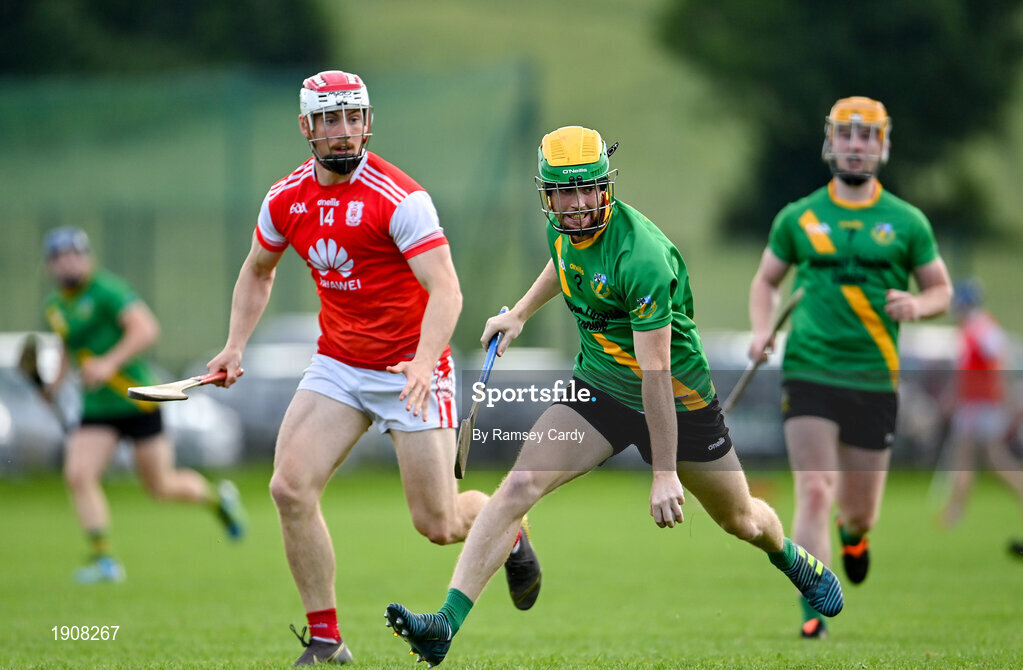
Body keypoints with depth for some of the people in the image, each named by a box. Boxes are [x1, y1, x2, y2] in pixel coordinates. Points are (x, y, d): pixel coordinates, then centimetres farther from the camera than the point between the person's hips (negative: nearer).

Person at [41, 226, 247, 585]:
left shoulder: (106, 291, -14)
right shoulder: (55, 306, 9)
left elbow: (146, 329, -25)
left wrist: (109, 363, -34)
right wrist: (57, 380, 15)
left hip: (138, 401, -6)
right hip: (97, 408, 6)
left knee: (161, 486, 4)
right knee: (78, 474, -16)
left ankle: (218, 497, 35)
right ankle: (103, 558, -11)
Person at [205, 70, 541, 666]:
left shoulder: (399, 199, -19)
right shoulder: (287, 199, 0)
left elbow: (446, 291, -25)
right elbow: (257, 272, 19)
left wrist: (424, 362, -40)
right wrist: (237, 344, 6)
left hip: (411, 370, -5)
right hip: (338, 365, 5)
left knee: (438, 525, -3)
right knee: (291, 488, -15)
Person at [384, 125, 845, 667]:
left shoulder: (641, 257, -32)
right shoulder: (564, 228, -9)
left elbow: (656, 374, -31)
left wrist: (665, 473, -30)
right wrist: (520, 313, 20)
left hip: (678, 399, -5)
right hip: (598, 388, 5)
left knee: (741, 520, 16)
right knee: (520, 485, -18)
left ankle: (796, 562, 53)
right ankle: (447, 624, -23)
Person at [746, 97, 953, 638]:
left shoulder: (906, 222, 5)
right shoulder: (798, 218, 6)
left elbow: (942, 289, 12)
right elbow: (765, 280, 17)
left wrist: (918, 304, -11)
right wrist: (761, 330, -1)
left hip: (874, 380, 1)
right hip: (808, 373, -1)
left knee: (861, 510, 9)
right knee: (814, 496, -15)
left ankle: (853, 532, 47)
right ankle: (813, 611, -11)